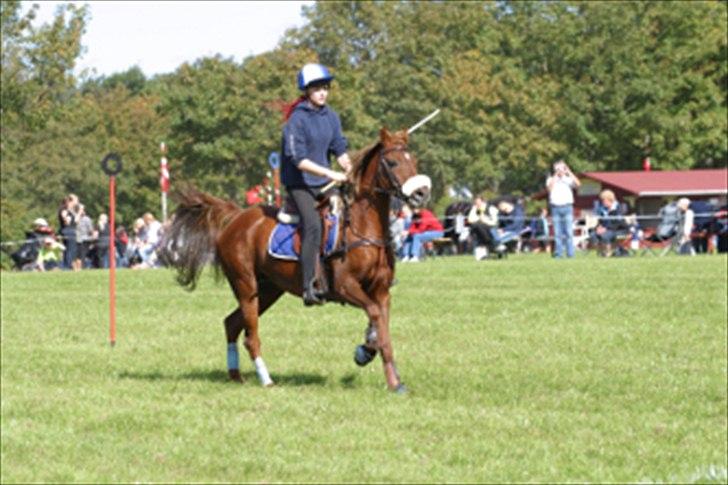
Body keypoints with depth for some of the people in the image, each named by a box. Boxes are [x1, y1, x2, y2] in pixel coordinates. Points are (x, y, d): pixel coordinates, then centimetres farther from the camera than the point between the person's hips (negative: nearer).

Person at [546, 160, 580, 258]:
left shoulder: (568, 179, 9)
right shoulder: (551, 180, 10)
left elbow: (578, 183, -9)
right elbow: (550, 187, -9)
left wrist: (568, 172, -10)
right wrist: (556, 175, -9)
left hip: (567, 207, -1)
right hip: (555, 208, 1)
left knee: (569, 232, -6)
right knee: (557, 233, -1)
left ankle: (570, 253, -5)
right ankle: (558, 253, 2)